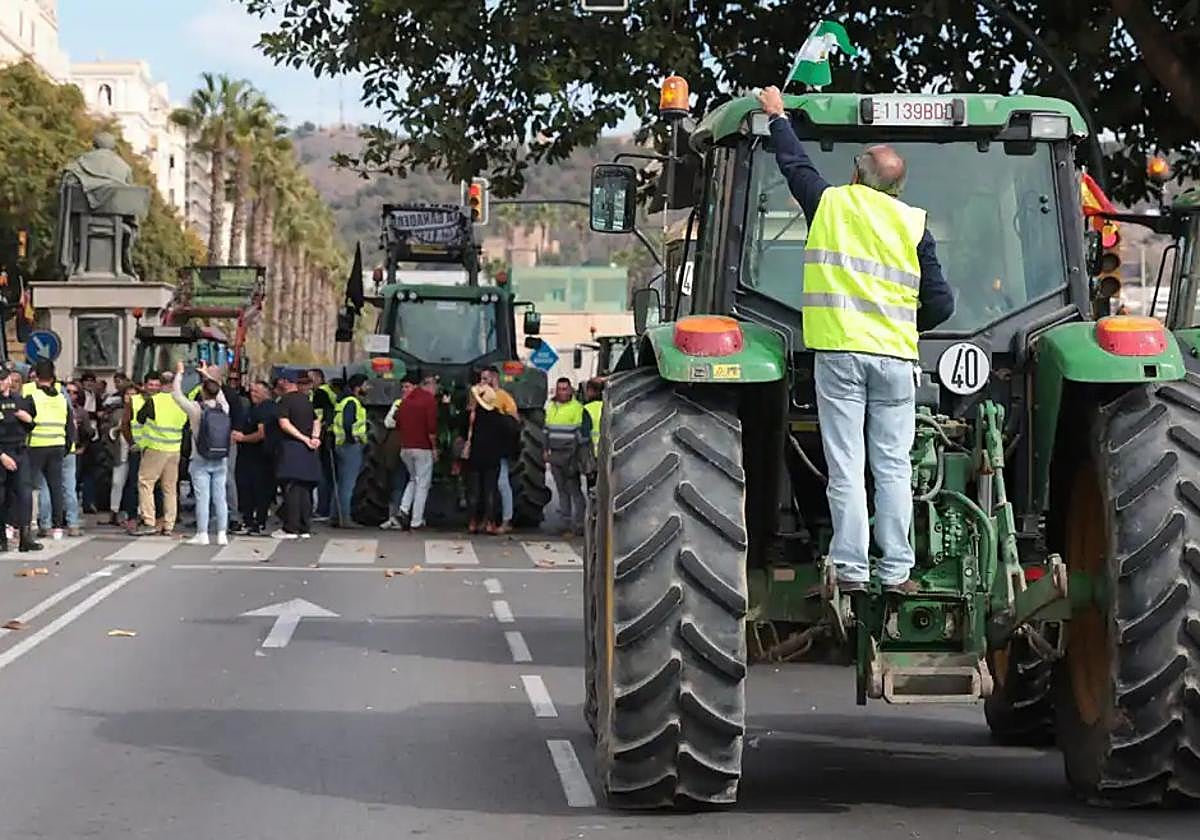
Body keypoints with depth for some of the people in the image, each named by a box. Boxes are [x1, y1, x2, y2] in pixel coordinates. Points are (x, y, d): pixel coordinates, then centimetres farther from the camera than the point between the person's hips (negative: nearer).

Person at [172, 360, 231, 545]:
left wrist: (179, 373, 12)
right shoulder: (223, 408, 1)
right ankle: (222, 534, 4)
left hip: (201, 462, -4)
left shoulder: (197, 409, -11)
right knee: (220, 497, 5)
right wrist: (207, 374, 32)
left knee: (202, 498, -3)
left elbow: (176, 395, -1)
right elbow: (220, 393, 23)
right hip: (220, 461, 4)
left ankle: (202, 534, -1)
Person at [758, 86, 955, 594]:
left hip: (837, 351, -1)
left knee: (846, 467, -1)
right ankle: (897, 571, 3)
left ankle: (851, 570, -3)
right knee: (892, 466, 3)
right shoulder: (913, 224, 6)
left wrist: (777, 118, 40)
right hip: (895, 356, 1)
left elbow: (794, 164, 24)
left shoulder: (830, 204, 5)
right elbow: (939, 303, 5)